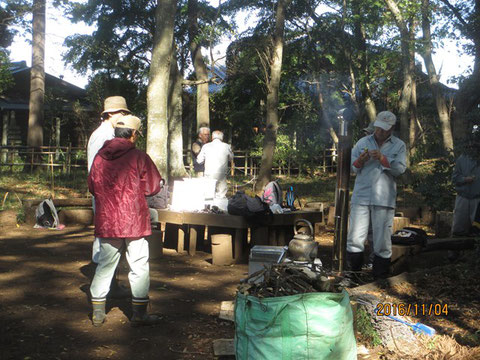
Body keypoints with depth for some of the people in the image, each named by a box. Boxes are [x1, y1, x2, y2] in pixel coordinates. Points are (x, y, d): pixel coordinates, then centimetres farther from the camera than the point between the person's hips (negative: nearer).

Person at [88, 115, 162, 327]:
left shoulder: (100, 156, 2)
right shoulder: (139, 157, -9)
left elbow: (92, 186, 10)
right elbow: (152, 188, -4)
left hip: (106, 222, 4)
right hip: (134, 221, -4)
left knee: (105, 266, 13)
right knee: (139, 266, 6)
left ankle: (98, 313, 18)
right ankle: (139, 314, 9)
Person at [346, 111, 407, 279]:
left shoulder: (399, 146, 9)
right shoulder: (363, 142, 13)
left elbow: (400, 168, -5)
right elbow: (351, 166, 9)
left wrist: (383, 159, -18)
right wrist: (360, 161, -13)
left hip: (384, 199, -1)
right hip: (361, 196, 1)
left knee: (382, 239, 1)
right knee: (355, 237, 0)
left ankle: (380, 276, 11)